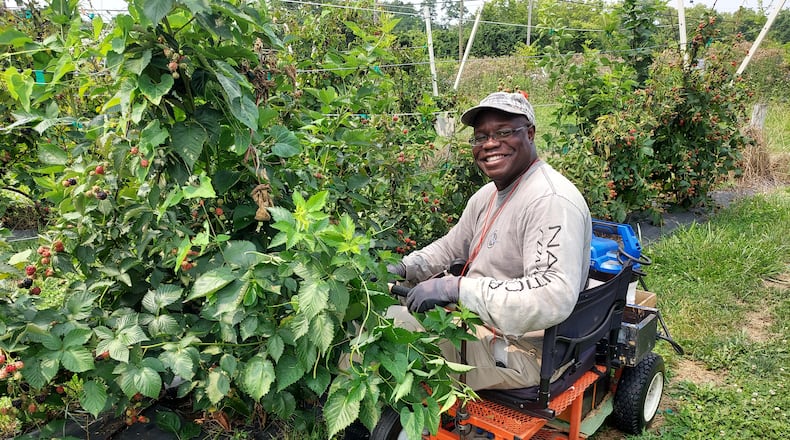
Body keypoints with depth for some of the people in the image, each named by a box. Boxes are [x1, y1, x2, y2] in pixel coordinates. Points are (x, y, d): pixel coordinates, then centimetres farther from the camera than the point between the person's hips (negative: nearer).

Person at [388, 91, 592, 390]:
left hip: (520, 349, -10)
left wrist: (456, 288, -37)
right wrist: (404, 269, 4)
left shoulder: (552, 201, -24)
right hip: (475, 318, 10)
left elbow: (555, 297, -36)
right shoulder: (489, 194, 9)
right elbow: (451, 246, 23)